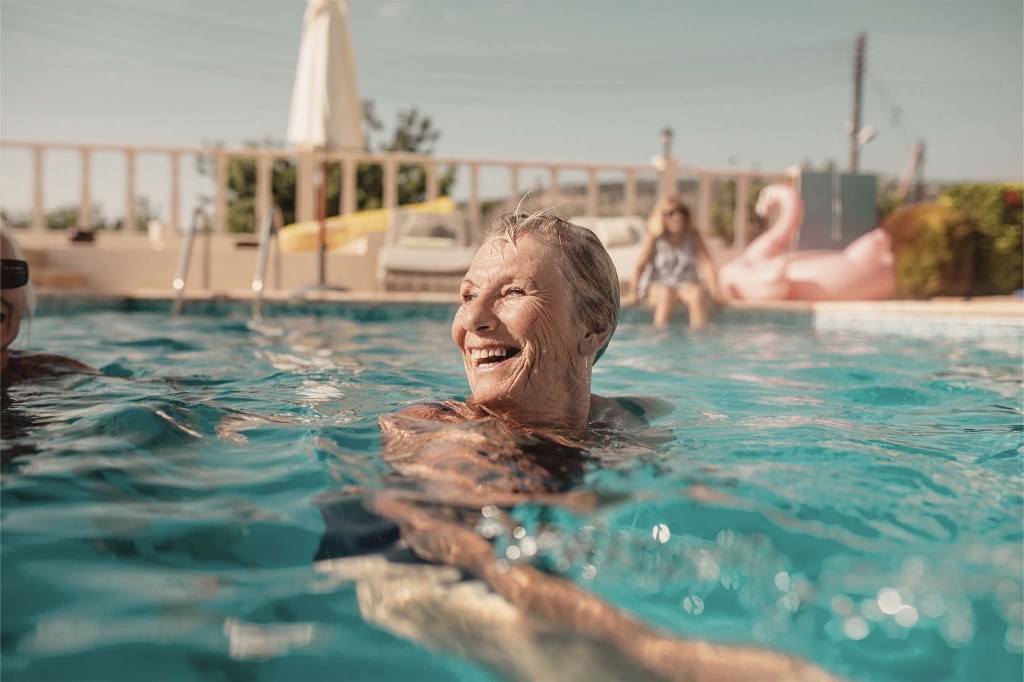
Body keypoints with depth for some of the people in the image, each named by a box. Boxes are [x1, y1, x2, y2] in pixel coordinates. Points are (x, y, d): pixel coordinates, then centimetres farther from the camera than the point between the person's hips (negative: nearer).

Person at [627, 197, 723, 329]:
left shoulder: (693, 235, -3)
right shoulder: (654, 237, -9)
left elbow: (707, 263, -8)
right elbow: (640, 266, -11)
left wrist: (715, 293, -17)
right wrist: (635, 295, -17)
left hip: (687, 284, 2)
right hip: (657, 285, -2)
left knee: (698, 293, -30)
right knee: (667, 294, -36)